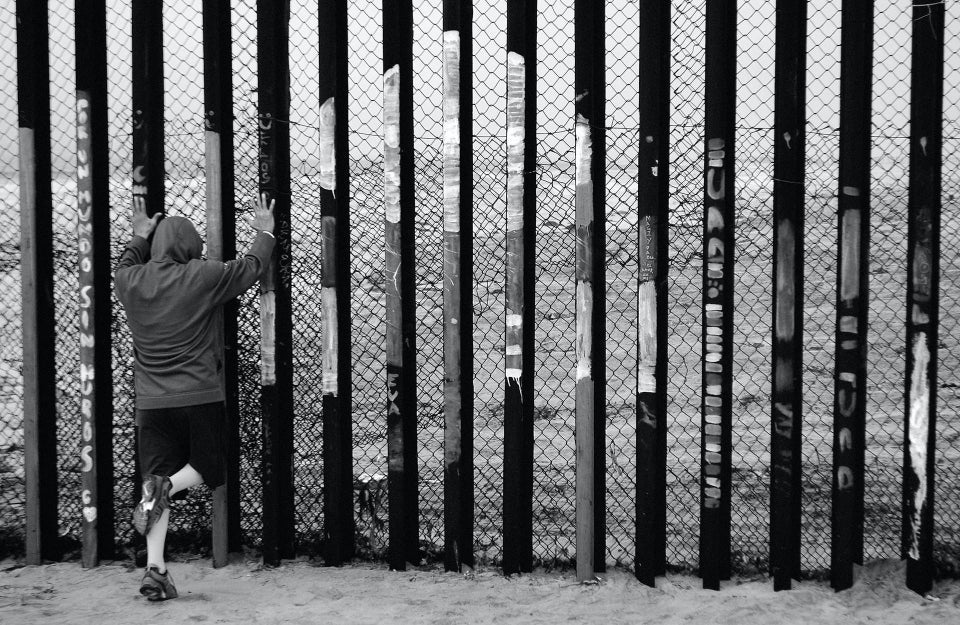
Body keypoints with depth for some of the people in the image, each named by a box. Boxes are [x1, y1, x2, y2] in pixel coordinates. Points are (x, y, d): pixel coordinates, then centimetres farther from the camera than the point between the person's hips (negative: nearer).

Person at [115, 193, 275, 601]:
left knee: (159, 479, 5)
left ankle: (154, 568, -6)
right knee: (208, 468, 14)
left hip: (151, 403, 4)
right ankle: (166, 487, -17)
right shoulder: (203, 277, -7)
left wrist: (140, 237, 43)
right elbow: (251, 267, 8)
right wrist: (265, 234, 25)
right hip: (200, 397, -3)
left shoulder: (130, 282, 3)